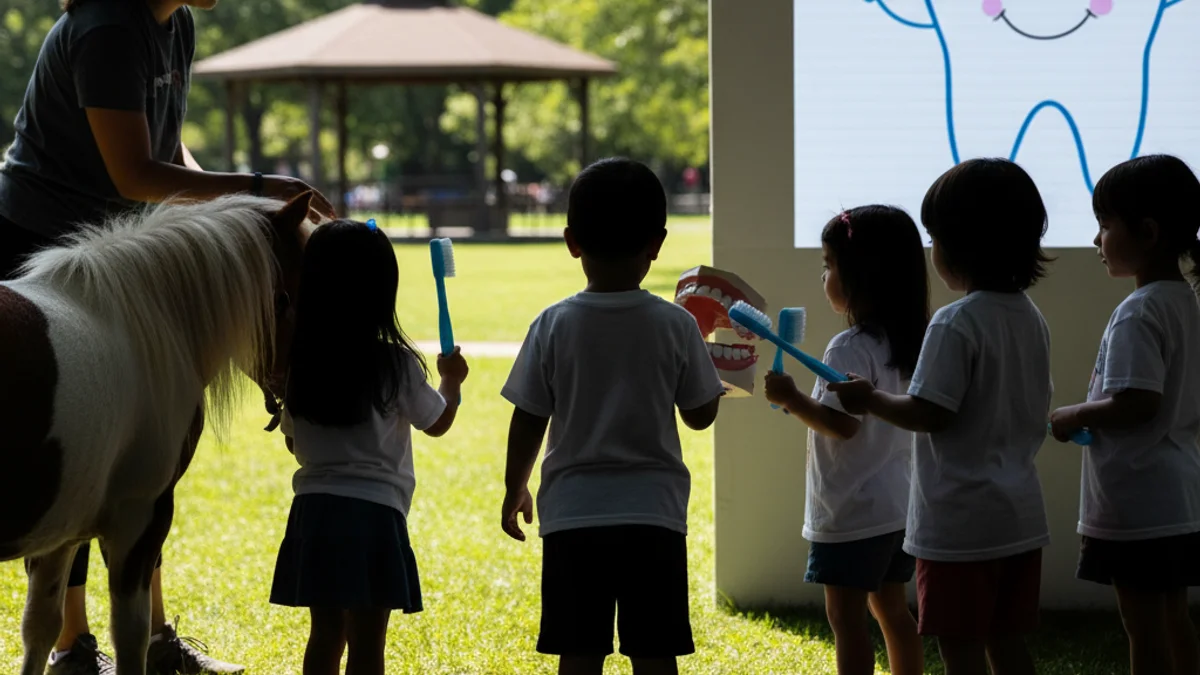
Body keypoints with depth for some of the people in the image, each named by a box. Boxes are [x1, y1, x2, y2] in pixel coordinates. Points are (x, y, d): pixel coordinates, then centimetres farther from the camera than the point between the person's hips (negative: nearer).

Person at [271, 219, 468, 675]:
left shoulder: (298, 365, 2)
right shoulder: (396, 365, -9)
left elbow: (294, 442, 12)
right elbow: (436, 423, 7)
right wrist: (452, 381, 25)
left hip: (314, 511, 4)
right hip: (374, 513, -4)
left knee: (325, 634, 14)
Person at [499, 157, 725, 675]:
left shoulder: (554, 326, -5)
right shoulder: (676, 326, -5)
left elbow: (528, 422, 0)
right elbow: (700, 415, 6)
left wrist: (515, 490, 15)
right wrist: (706, 355, 23)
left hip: (573, 516, 0)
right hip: (654, 516, 0)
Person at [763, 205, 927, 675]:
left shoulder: (849, 348, -18)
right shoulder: (906, 342, 8)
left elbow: (842, 423, -26)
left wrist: (793, 401, -19)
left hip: (851, 513, -9)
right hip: (897, 506, 9)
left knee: (845, 616, -3)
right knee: (890, 608, 16)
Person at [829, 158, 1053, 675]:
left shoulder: (955, 324, -17)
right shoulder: (1030, 318, 8)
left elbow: (929, 413, -19)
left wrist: (871, 400, -6)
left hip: (961, 521, -8)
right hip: (1021, 515, 8)